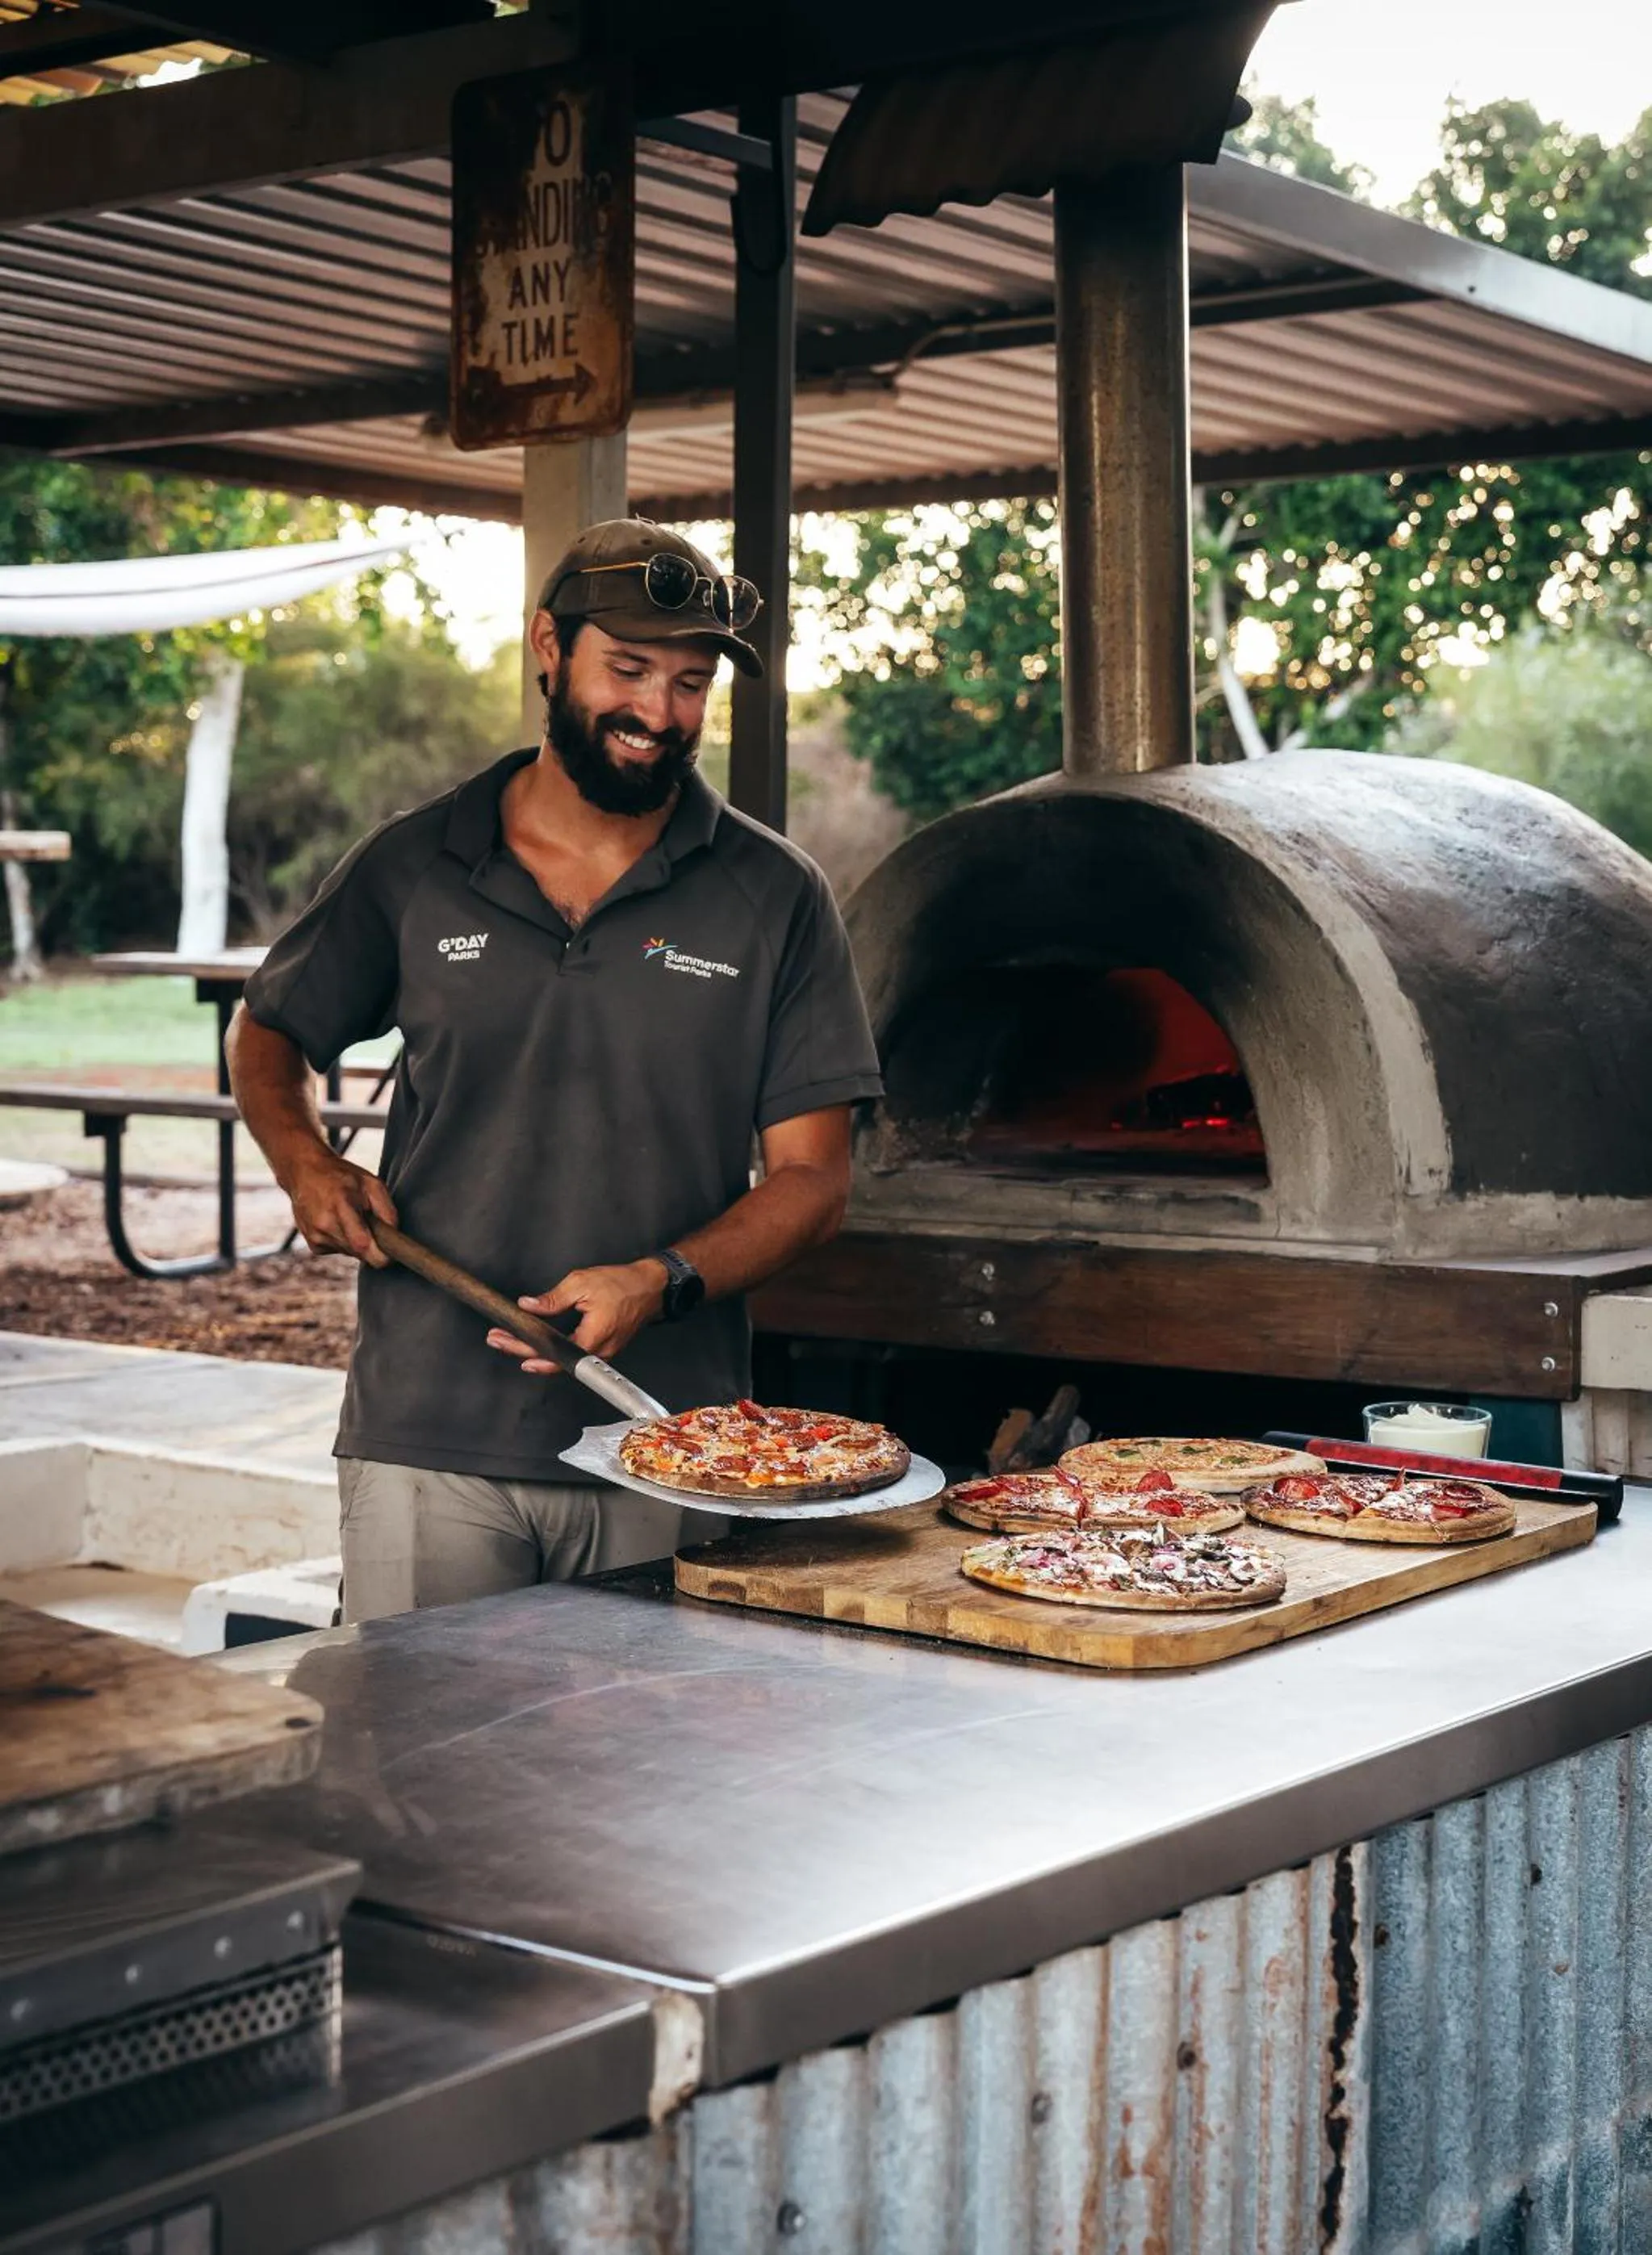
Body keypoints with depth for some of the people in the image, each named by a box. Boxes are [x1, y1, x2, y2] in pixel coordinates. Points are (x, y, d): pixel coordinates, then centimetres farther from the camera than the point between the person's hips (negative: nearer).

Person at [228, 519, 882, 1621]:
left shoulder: (776, 896, 2)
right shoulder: (411, 868, 5)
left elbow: (811, 1179, 1)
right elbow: (269, 1034, 20)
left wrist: (662, 1283, -16)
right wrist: (309, 1166, 0)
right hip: (426, 1438, 1)